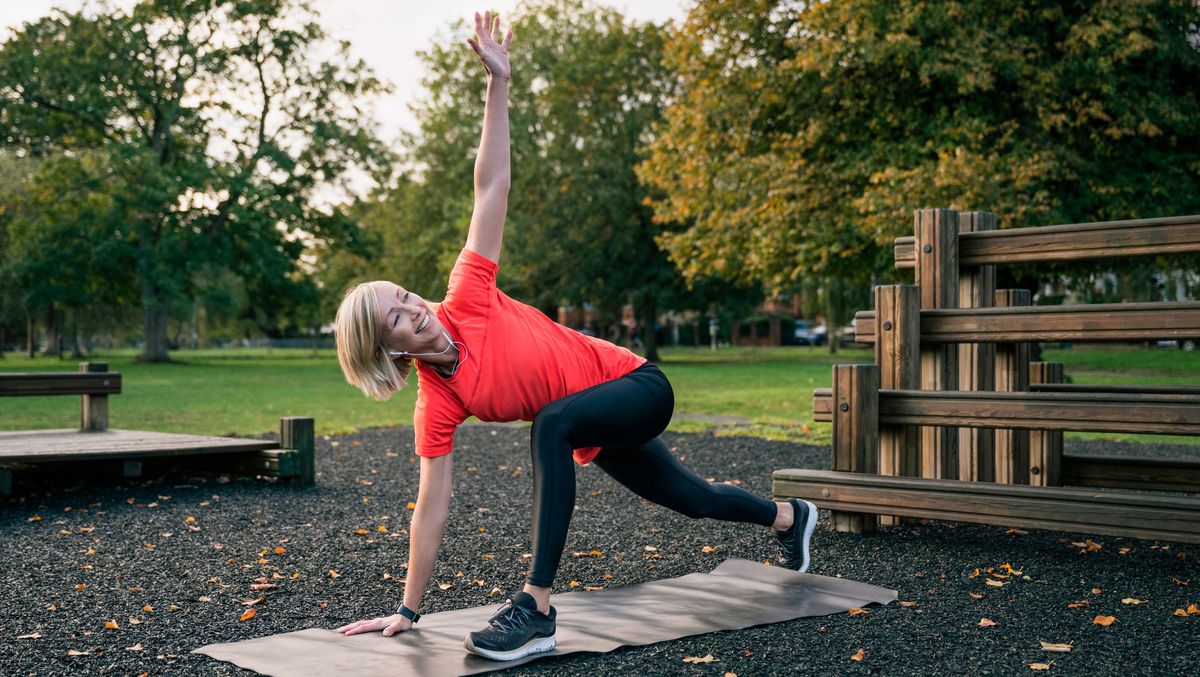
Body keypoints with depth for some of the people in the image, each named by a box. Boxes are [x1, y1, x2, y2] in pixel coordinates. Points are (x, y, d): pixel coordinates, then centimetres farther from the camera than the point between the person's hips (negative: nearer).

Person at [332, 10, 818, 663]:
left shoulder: (466, 301, -21)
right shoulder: (435, 406, -15)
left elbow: (491, 188, -22)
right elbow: (431, 508, -11)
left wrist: (498, 81, -28)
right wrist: (406, 611, -11)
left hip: (637, 387, -4)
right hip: (599, 440, 5)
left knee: (551, 423, -35)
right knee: (692, 499, 25)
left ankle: (537, 608, -32)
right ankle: (790, 516, 58)